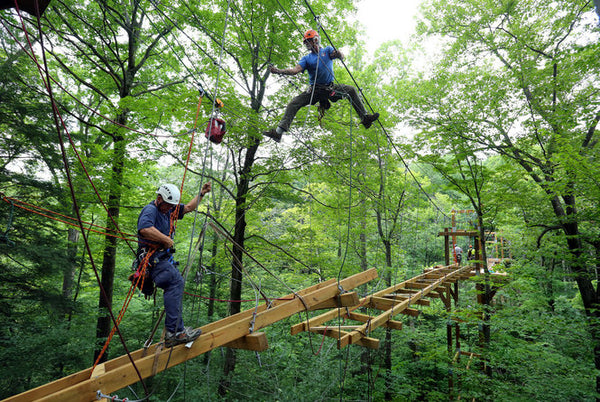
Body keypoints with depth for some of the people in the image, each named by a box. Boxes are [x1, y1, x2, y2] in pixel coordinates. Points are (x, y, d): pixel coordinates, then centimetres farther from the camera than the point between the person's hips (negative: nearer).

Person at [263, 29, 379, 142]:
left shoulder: (327, 50, 7)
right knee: (294, 103, -17)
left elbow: (341, 56, -11)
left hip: (330, 88, 0)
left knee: (351, 90, -15)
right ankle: (279, 131, -24)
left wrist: (338, 54, -36)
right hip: (314, 90, 0)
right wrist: (279, 71, -21)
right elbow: (295, 70, -6)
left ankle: (365, 118, -6)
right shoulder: (306, 58, 9)